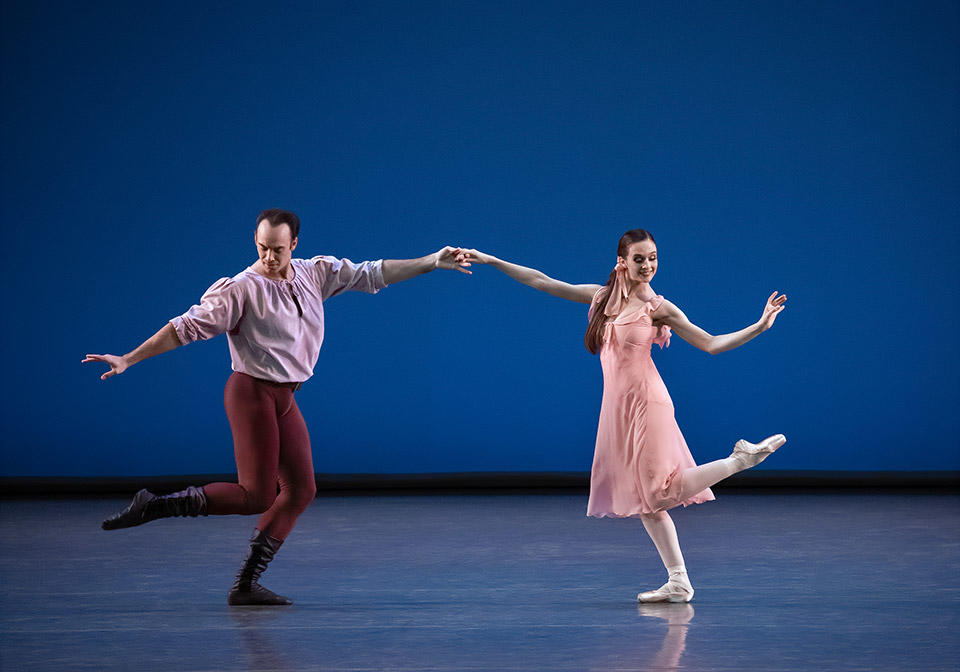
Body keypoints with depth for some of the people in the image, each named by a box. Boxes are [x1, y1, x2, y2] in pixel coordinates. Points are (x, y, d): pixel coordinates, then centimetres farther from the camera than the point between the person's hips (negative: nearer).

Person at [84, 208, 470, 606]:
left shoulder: (316, 274, 5)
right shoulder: (241, 289, -14)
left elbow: (373, 274, 10)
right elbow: (186, 327, -13)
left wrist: (433, 262, 6)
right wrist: (128, 360, -16)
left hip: (285, 400, 8)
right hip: (252, 393, -8)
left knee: (300, 489, 3)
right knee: (256, 496, -14)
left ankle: (246, 585, 6)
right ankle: (153, 506, -7)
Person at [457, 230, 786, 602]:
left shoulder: (659, 309, -3)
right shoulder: (600, 297, 8)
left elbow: (711, 344, -2)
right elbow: (541, 282, 11)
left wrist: (759, 326, -12)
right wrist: (491, 260, 10)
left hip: (646, 402, -5)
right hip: (617, 405, 5)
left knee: (658, 493, -13)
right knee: (644, 501, 5)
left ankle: (741, 459, 1)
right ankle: (678, 582, 11)